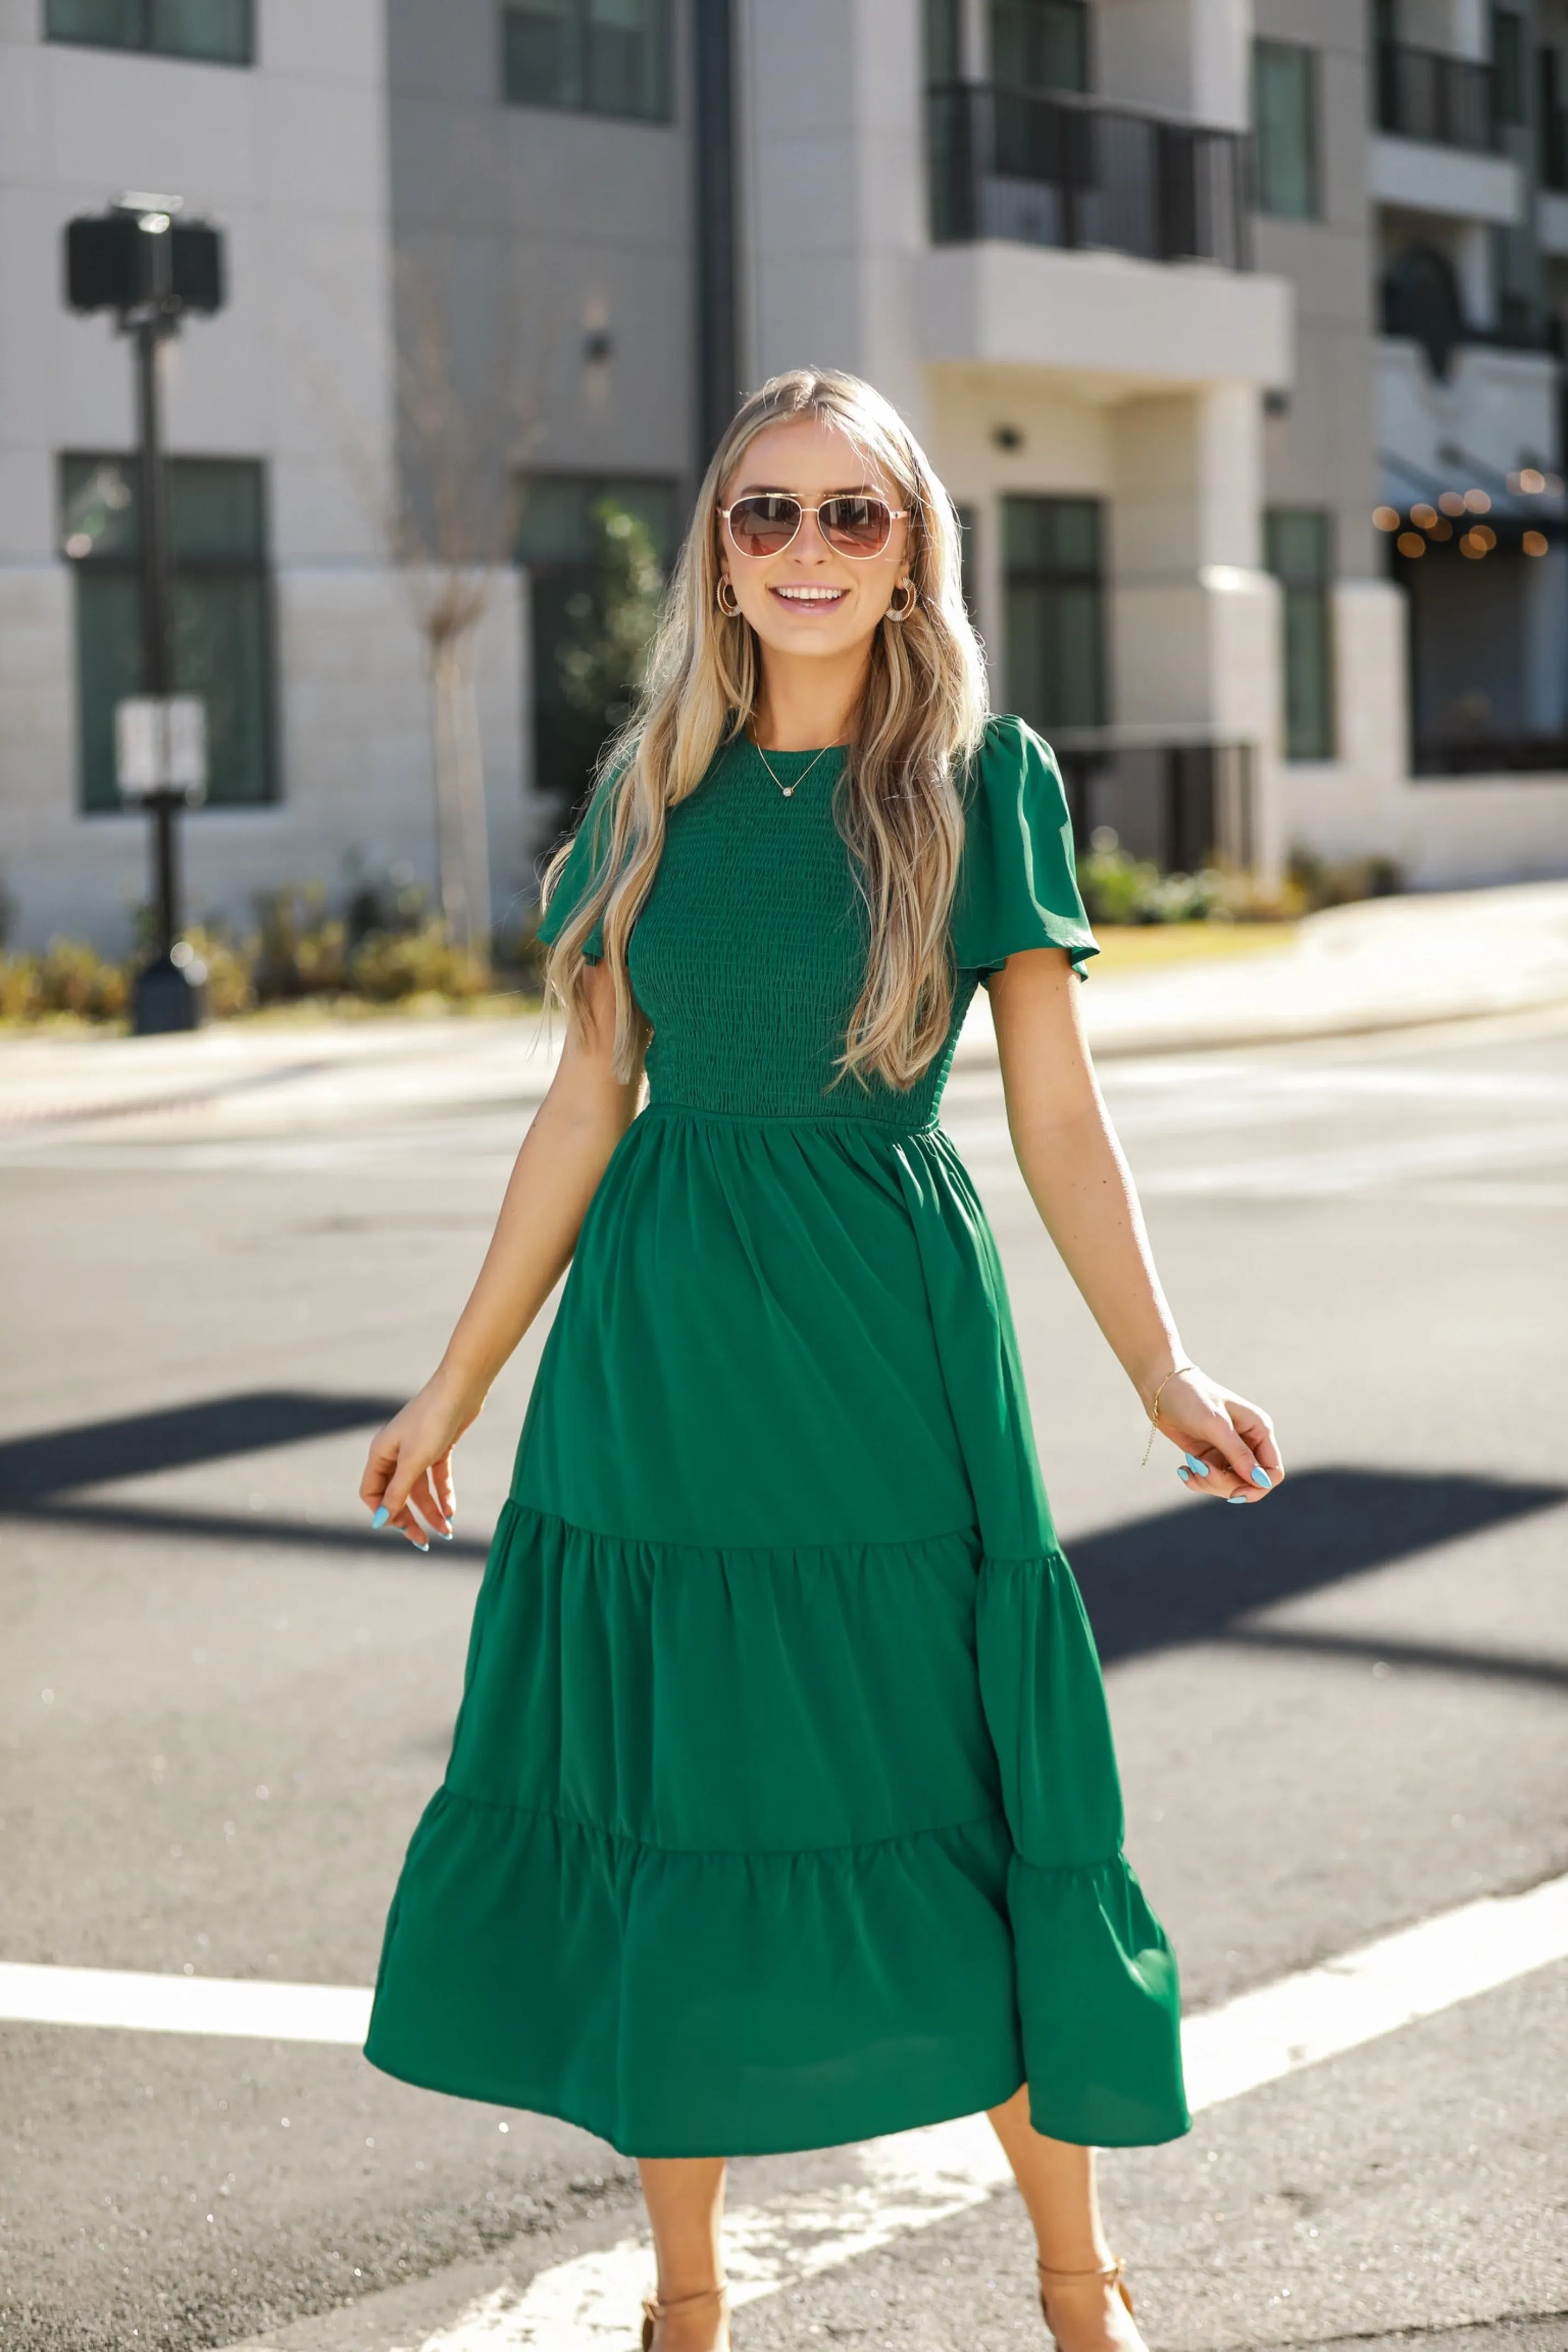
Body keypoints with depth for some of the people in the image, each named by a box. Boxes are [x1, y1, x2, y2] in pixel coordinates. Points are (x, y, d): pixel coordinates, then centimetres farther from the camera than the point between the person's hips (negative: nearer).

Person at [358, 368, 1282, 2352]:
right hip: (660, 1340, 3)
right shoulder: (656, 785, 6)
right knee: (666, 1811, 6)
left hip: (887, 1327, -2)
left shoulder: (984, 781, -1)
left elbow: (1056, 1118, -2)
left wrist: (1163, 1371, -11)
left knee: (959, 1816, 1)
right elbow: (591, 1100, 8)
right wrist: (457, 1385, 8)